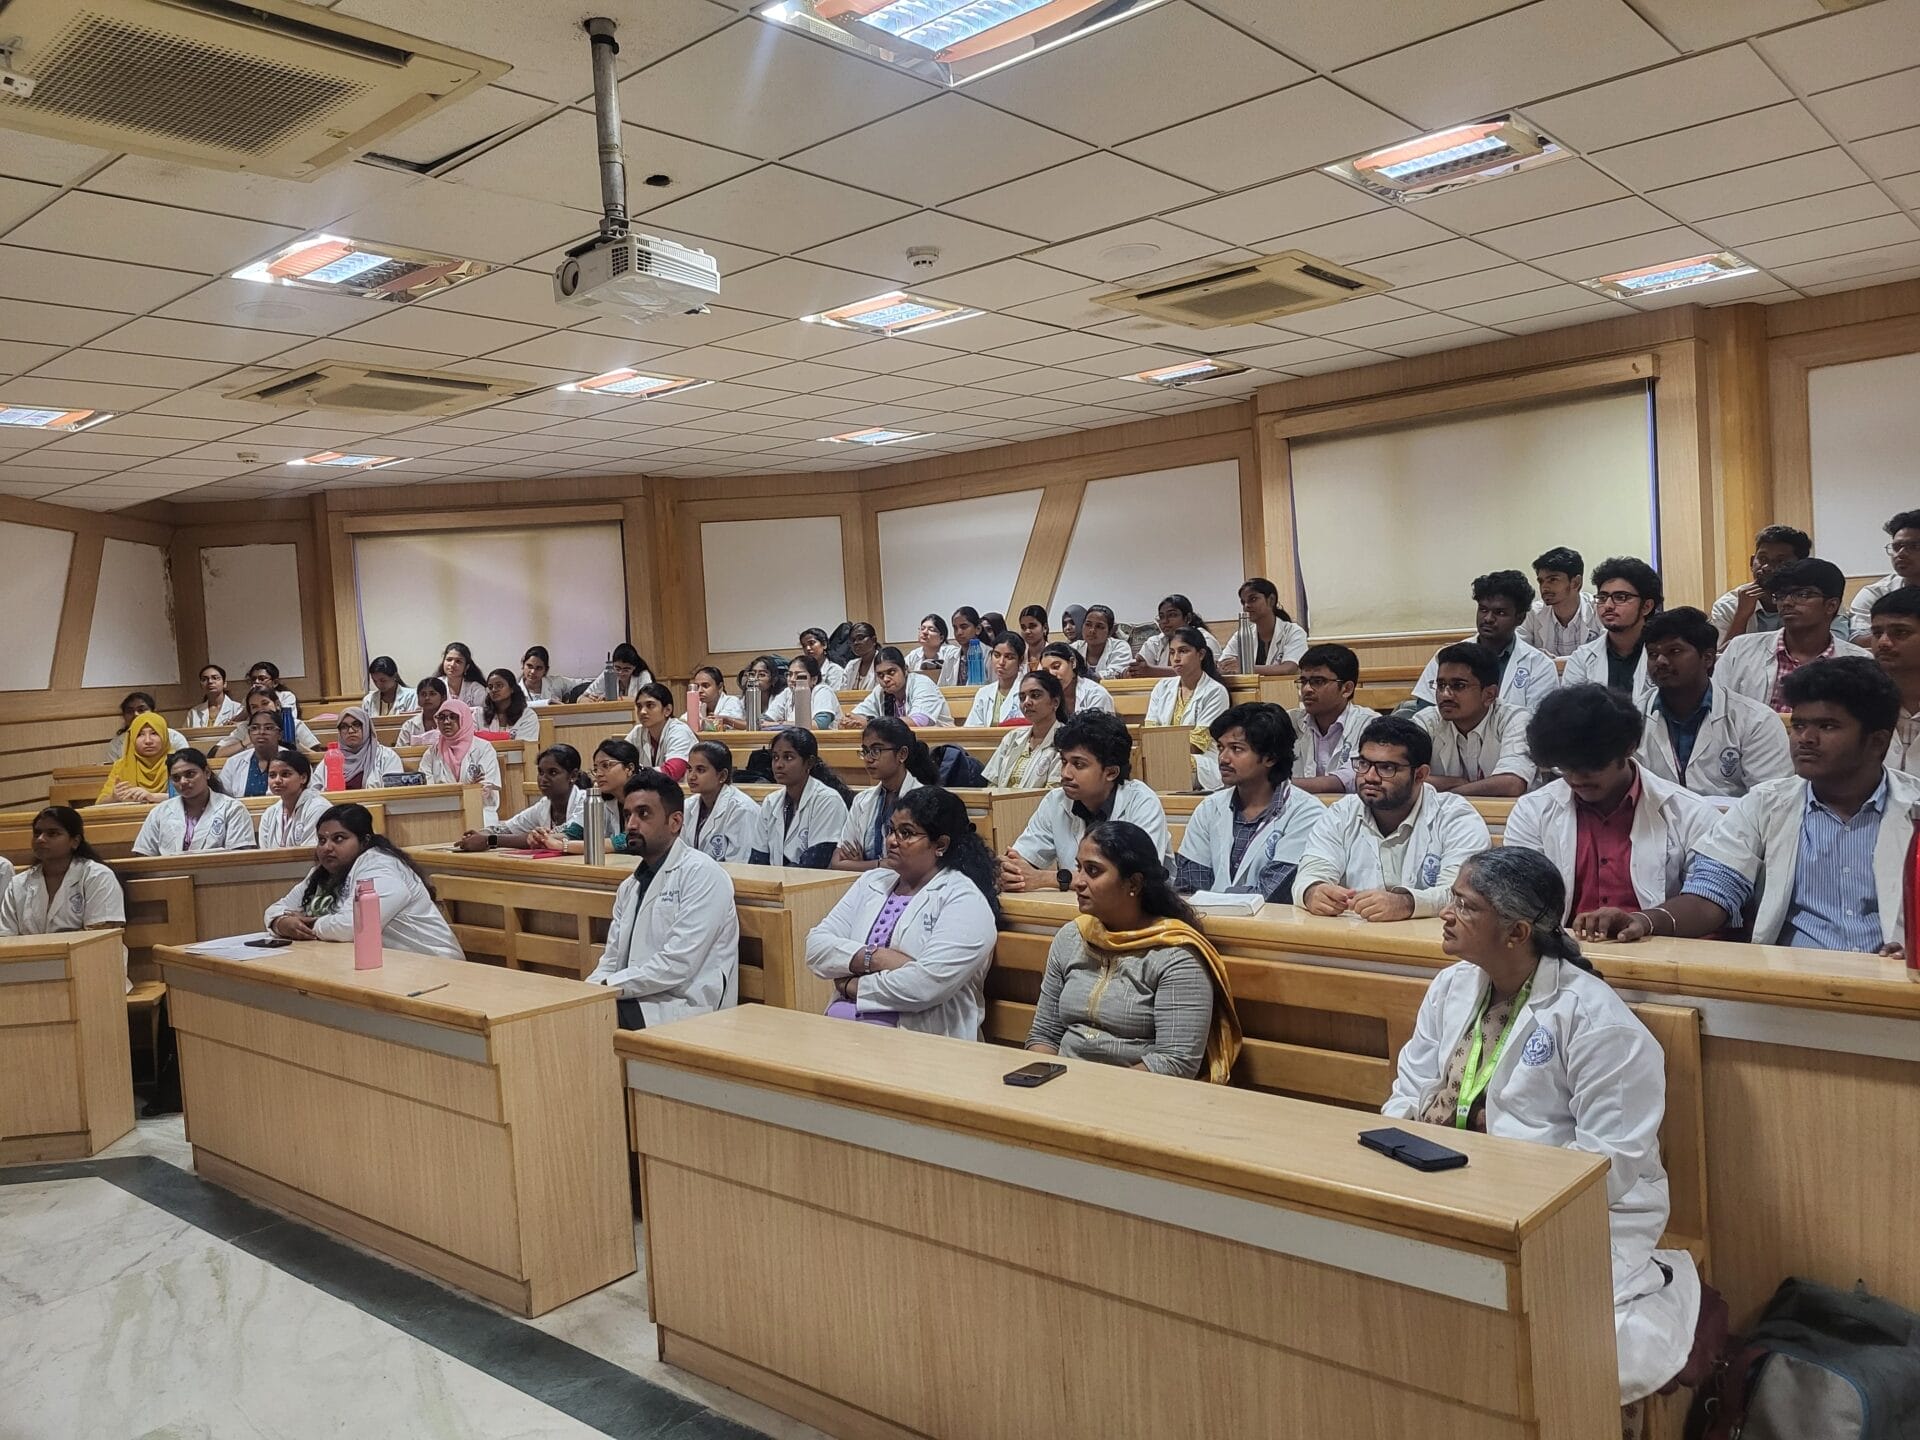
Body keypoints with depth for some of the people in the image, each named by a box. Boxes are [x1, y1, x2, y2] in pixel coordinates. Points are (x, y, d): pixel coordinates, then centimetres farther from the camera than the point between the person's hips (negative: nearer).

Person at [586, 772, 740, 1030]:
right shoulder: (629, 886, 20)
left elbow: (679, 964, -16)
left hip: (686, 1009, -7)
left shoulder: (701, 873, -8)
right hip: (633, 1002, 7)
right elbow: (611, 962, 15)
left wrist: (607, 988, -14)